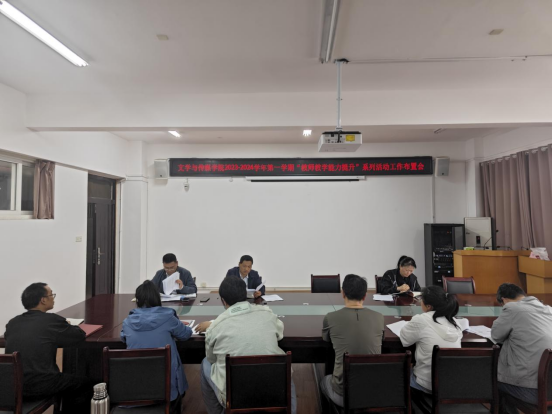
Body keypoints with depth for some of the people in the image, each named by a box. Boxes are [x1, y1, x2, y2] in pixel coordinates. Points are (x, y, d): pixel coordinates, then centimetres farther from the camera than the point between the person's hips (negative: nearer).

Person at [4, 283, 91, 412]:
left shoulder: (13, 323, 3)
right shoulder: (52, 320, -13)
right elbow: (80, 335, -1)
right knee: (85, 385, 15)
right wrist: (66, 327, 21)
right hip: (40, 385, -7)